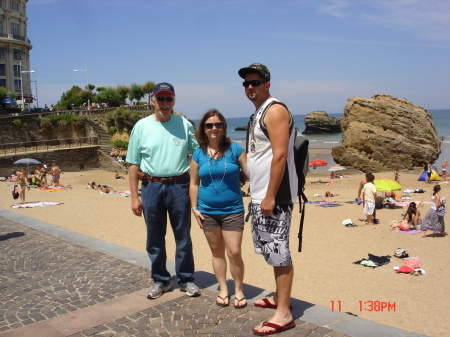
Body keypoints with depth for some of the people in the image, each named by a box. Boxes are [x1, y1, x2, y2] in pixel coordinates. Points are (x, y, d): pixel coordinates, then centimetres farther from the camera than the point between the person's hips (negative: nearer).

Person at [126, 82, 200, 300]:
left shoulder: (184, 125, 2)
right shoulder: (141, 127, 2)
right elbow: (133, 164, 3)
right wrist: (134, 196, -1)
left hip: (179, 186, 0)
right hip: (151, 186, 1)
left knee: (183, 237, 8)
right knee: (154, 239, 11)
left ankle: (186, 280, 23)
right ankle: (160, 280, 27)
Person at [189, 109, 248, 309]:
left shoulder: (235, 149, -5)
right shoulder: (198, 154, 2)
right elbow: (194, 183, 8)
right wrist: (194, 208, 2)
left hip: (232, 210, -2)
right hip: (207, 212, 3)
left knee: (234, 253, -3)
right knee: (217, 252, 12)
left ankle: (238, 290, 16)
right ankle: (223, 290, 25)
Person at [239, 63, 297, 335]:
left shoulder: (275, 110, -12)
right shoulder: (259, 113, 18)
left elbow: (280, 155, -20)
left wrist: (270, 196, -23)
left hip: (275, 196, -10)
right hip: (259, 195, 10)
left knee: (279, 252, -5)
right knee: (273, 250, 17)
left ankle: (283, 314, 2)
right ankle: (280, 298, 30)